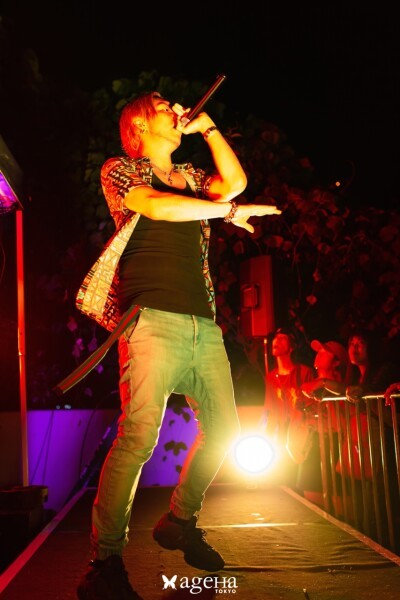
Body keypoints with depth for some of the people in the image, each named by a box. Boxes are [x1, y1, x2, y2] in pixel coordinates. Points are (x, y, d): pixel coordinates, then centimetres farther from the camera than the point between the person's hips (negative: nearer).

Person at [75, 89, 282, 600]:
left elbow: (234, 182, 10)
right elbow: (155, 205, -8)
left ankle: (179, 521, 25)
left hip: (204, 323, 7)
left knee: (222, 430, 7)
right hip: (154, 318, -7)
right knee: (139, 435, -17)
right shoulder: (119, 169, 10)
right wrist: (229, 211, -3)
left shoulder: (189, 177, 27)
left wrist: (206, 126, 18)